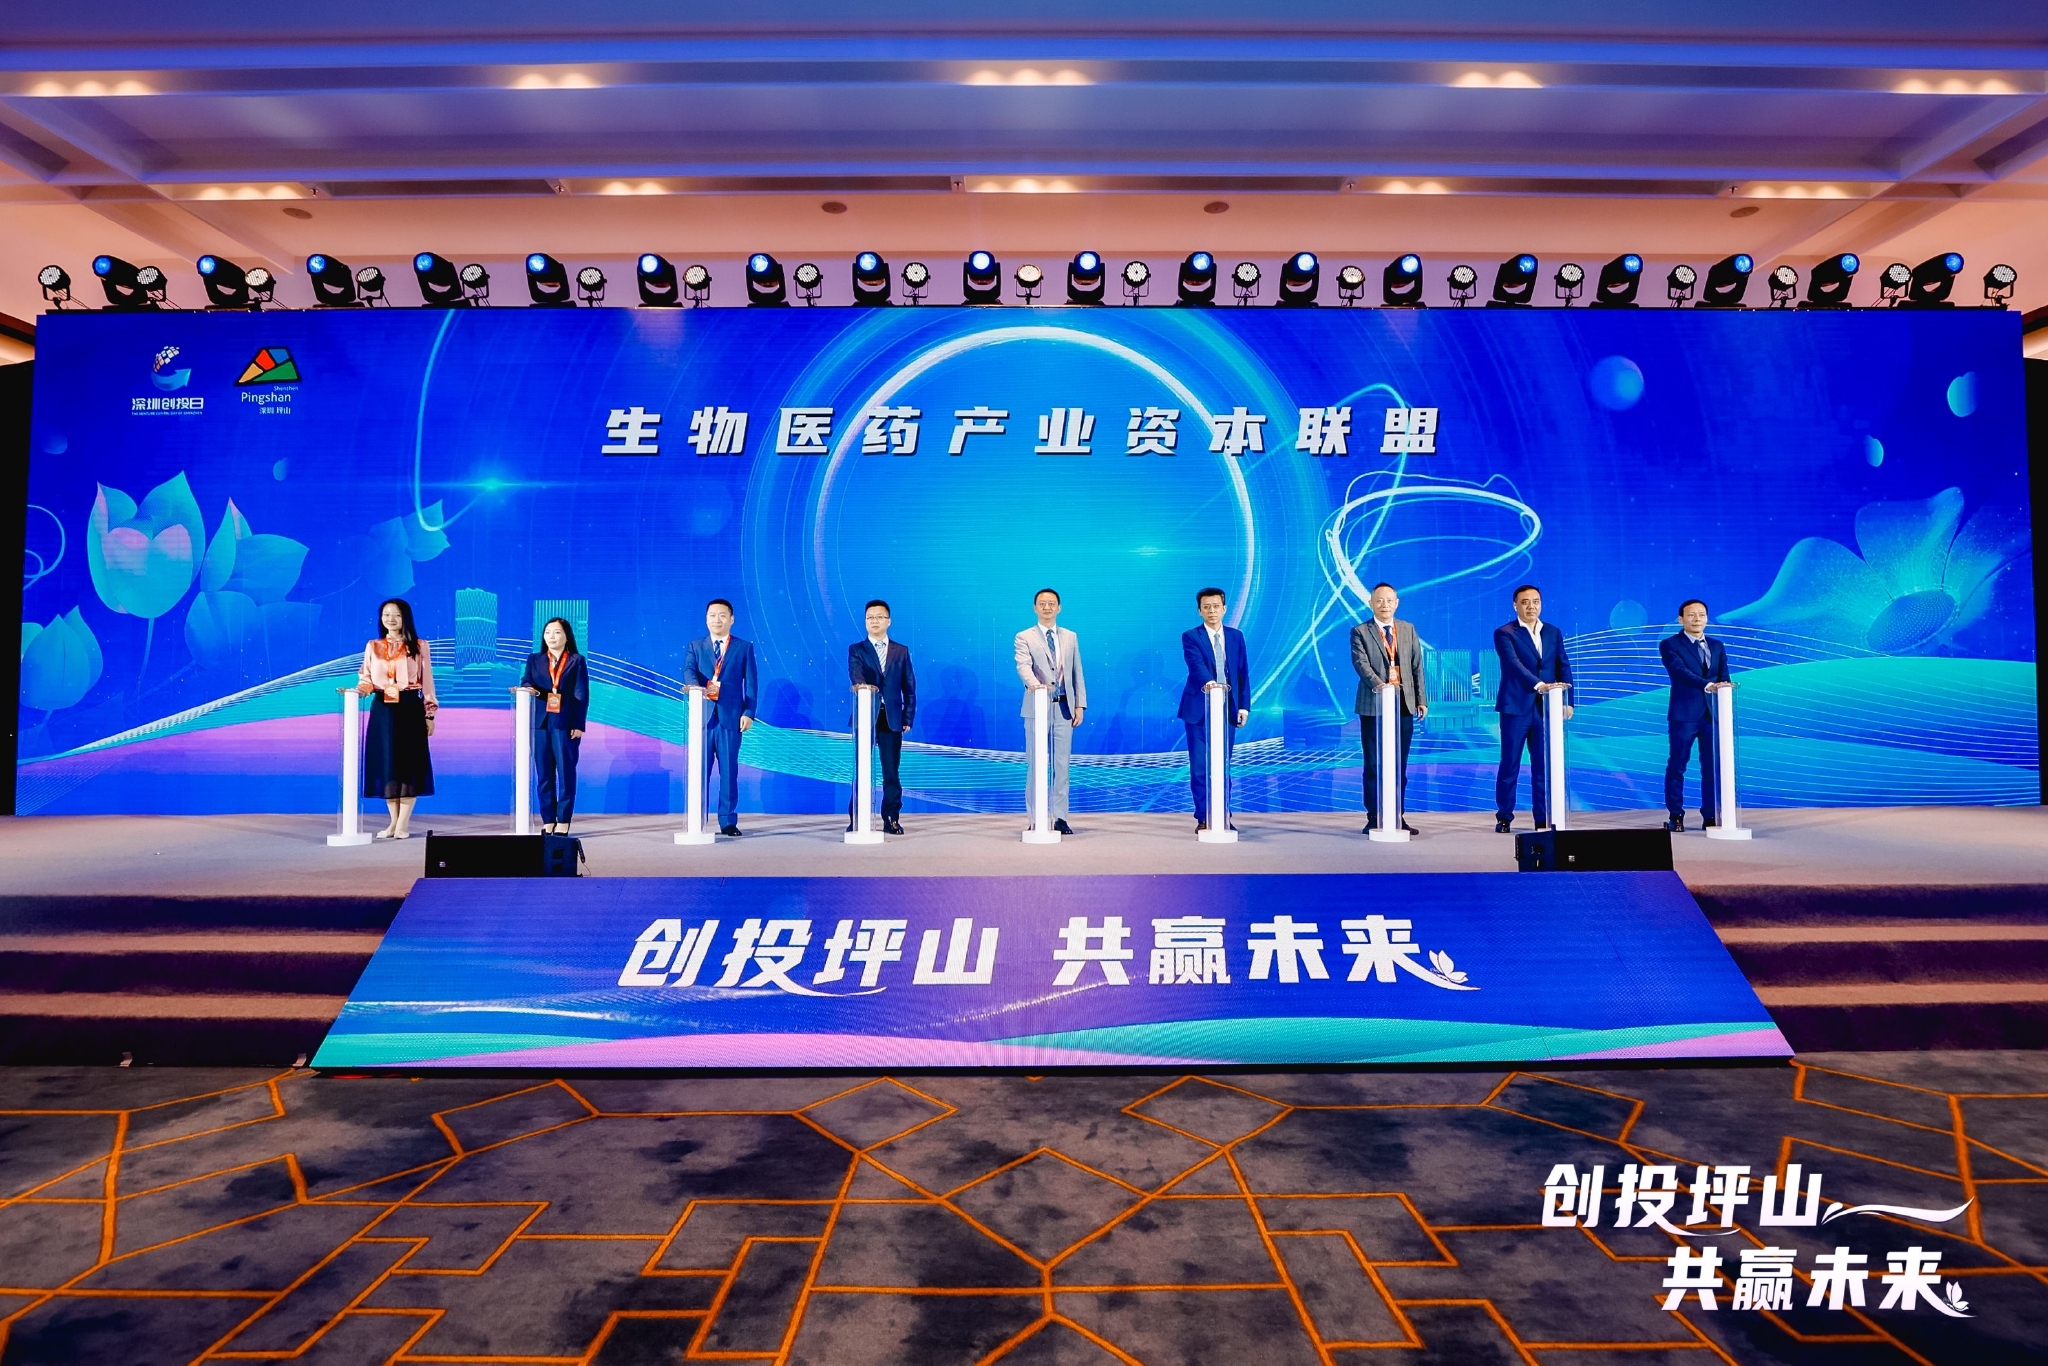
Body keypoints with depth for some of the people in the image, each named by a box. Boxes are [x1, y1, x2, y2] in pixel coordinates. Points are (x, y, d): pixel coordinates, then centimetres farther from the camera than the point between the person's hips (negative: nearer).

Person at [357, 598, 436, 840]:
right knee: (387, 762, 3)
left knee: (409, 762, -4)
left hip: (410, 709, -2)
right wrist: (358, 690, -16)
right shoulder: (372, 647, 11)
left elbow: (427, 682, 2)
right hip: (383, 710, 3)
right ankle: (394, 821, 10)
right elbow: (367, 680, 7)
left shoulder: (419, 647, 4)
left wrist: (430, 714, -2)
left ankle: (403, 823, -1)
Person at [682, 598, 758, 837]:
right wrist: (697, 687, -28)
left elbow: (751, 683, 4)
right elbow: (688, 671, -6)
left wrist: (748, 712, -7)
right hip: (702, 715, 1)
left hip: (731, 717, -1)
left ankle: (728, 822, 7)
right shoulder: (695, 646, 12)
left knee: (729, 770, 1)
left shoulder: (744, 647, 9)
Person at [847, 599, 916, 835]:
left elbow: (909, 688, 10)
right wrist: (863, 685, -39)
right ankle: (855, 821, 9)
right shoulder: (856, 650, 5)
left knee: (892, 773, 4)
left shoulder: (901, 651, 11)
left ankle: (891, 820, 12)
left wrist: (908, 718, 3)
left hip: (892, 718, 2)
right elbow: (856, 674, -16)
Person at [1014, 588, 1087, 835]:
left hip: (1064, 708, 3)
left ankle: (1060, 818, 12)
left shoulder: (1071, 637, 13)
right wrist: (1033, 683, -36)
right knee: (1037, 765, 1)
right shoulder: (1024, 637, 2)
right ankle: (1036, 820, 6)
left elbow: (1077, 673, 12)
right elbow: (1023, 666, -16)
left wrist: (1080, 705, 4)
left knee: (1062, 764, 6)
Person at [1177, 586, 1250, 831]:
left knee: (1223, 765, 7)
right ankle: (1203, 818, 8)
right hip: (1199, 708, -3)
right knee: (1200, 766, 0)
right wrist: (1207, 681, -40)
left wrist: (1244, 706, 2)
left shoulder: (1236, 636, 10)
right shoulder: (1190, 637, -1)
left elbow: (1243, 673, 10)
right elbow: (1196, 664, -19)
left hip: (1228, 708, 3)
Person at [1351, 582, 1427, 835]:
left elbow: (1417, 666, 11)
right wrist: (1377, 684, -29)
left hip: (1404, 705, 3)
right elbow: (1360, 662, -12)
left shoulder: (1409, 630, 13)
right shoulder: (1360, 631, 1)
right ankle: (1374, 818, 7)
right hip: (1373, 705, -3)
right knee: (1374, 764, 1)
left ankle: (1398, 817, 14)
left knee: (1400, 764, 7)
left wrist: (1421, 699, 4)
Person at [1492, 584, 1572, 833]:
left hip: (1546, 708, 4)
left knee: (1544, 766, 5)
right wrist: (1539, 685, -31)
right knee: (1510, 765, 2)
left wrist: (1567, 700, 1)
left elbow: (1563, 667, 11)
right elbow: (1514, 664, -17)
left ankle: (1543, 819, 12)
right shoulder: (1505, 634, -3)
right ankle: (1504, 817, 12)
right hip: (1516, 708, -4)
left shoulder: (1553, 633, 13)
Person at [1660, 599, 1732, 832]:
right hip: (1684, 714, -4)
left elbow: (1724, 680, 9)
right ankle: (1676, 816, 8)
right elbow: (1681, 673, -18)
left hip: (1712, 714, 4)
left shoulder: (1717, 646, 14)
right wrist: (1707, 685, -32)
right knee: (1677, 765, 1)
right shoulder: (1670, 645, -2)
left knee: (1713, 766, 5)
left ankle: (1710, 816, 13)